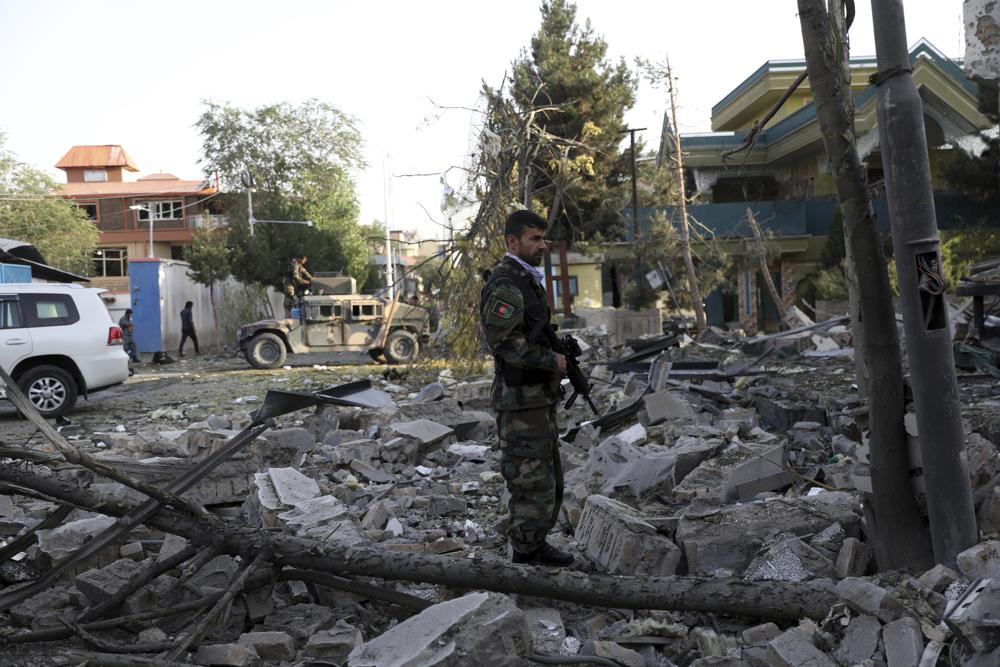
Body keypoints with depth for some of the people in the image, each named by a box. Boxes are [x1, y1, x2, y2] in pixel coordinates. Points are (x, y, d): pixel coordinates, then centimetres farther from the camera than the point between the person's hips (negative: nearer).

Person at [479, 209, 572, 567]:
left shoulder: (527, 281, 16)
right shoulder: (505, 286, -17)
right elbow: (502, 339, -27)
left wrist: (561, 351, 9)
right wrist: (551, 361, -18)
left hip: (539, 398, 10)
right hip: (521, 401, -10)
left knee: (548, 475, 17)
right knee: (531, 479, -3)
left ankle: (537, 544, 29)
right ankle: (525, 554, 9)